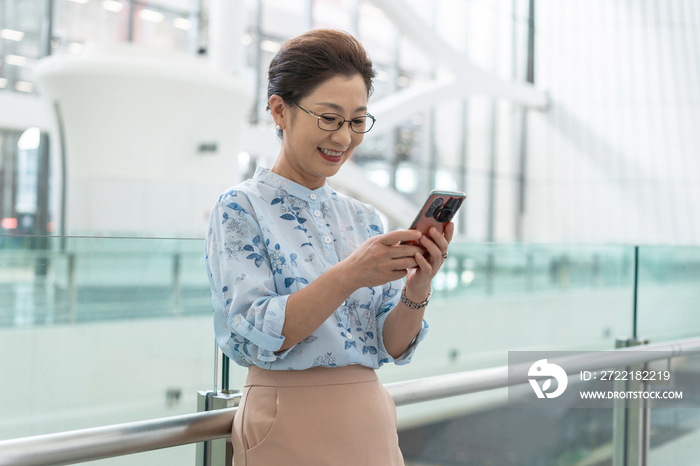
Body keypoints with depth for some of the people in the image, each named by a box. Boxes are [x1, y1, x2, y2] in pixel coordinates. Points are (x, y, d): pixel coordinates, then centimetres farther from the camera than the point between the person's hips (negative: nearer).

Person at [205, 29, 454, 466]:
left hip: (372, 427, 5)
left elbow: (394, 347, 3)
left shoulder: (365, 219, 6)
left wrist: (417, 288, -16)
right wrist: (348, 276, -28)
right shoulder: (241, 209, -8)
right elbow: (251, 338, -19)